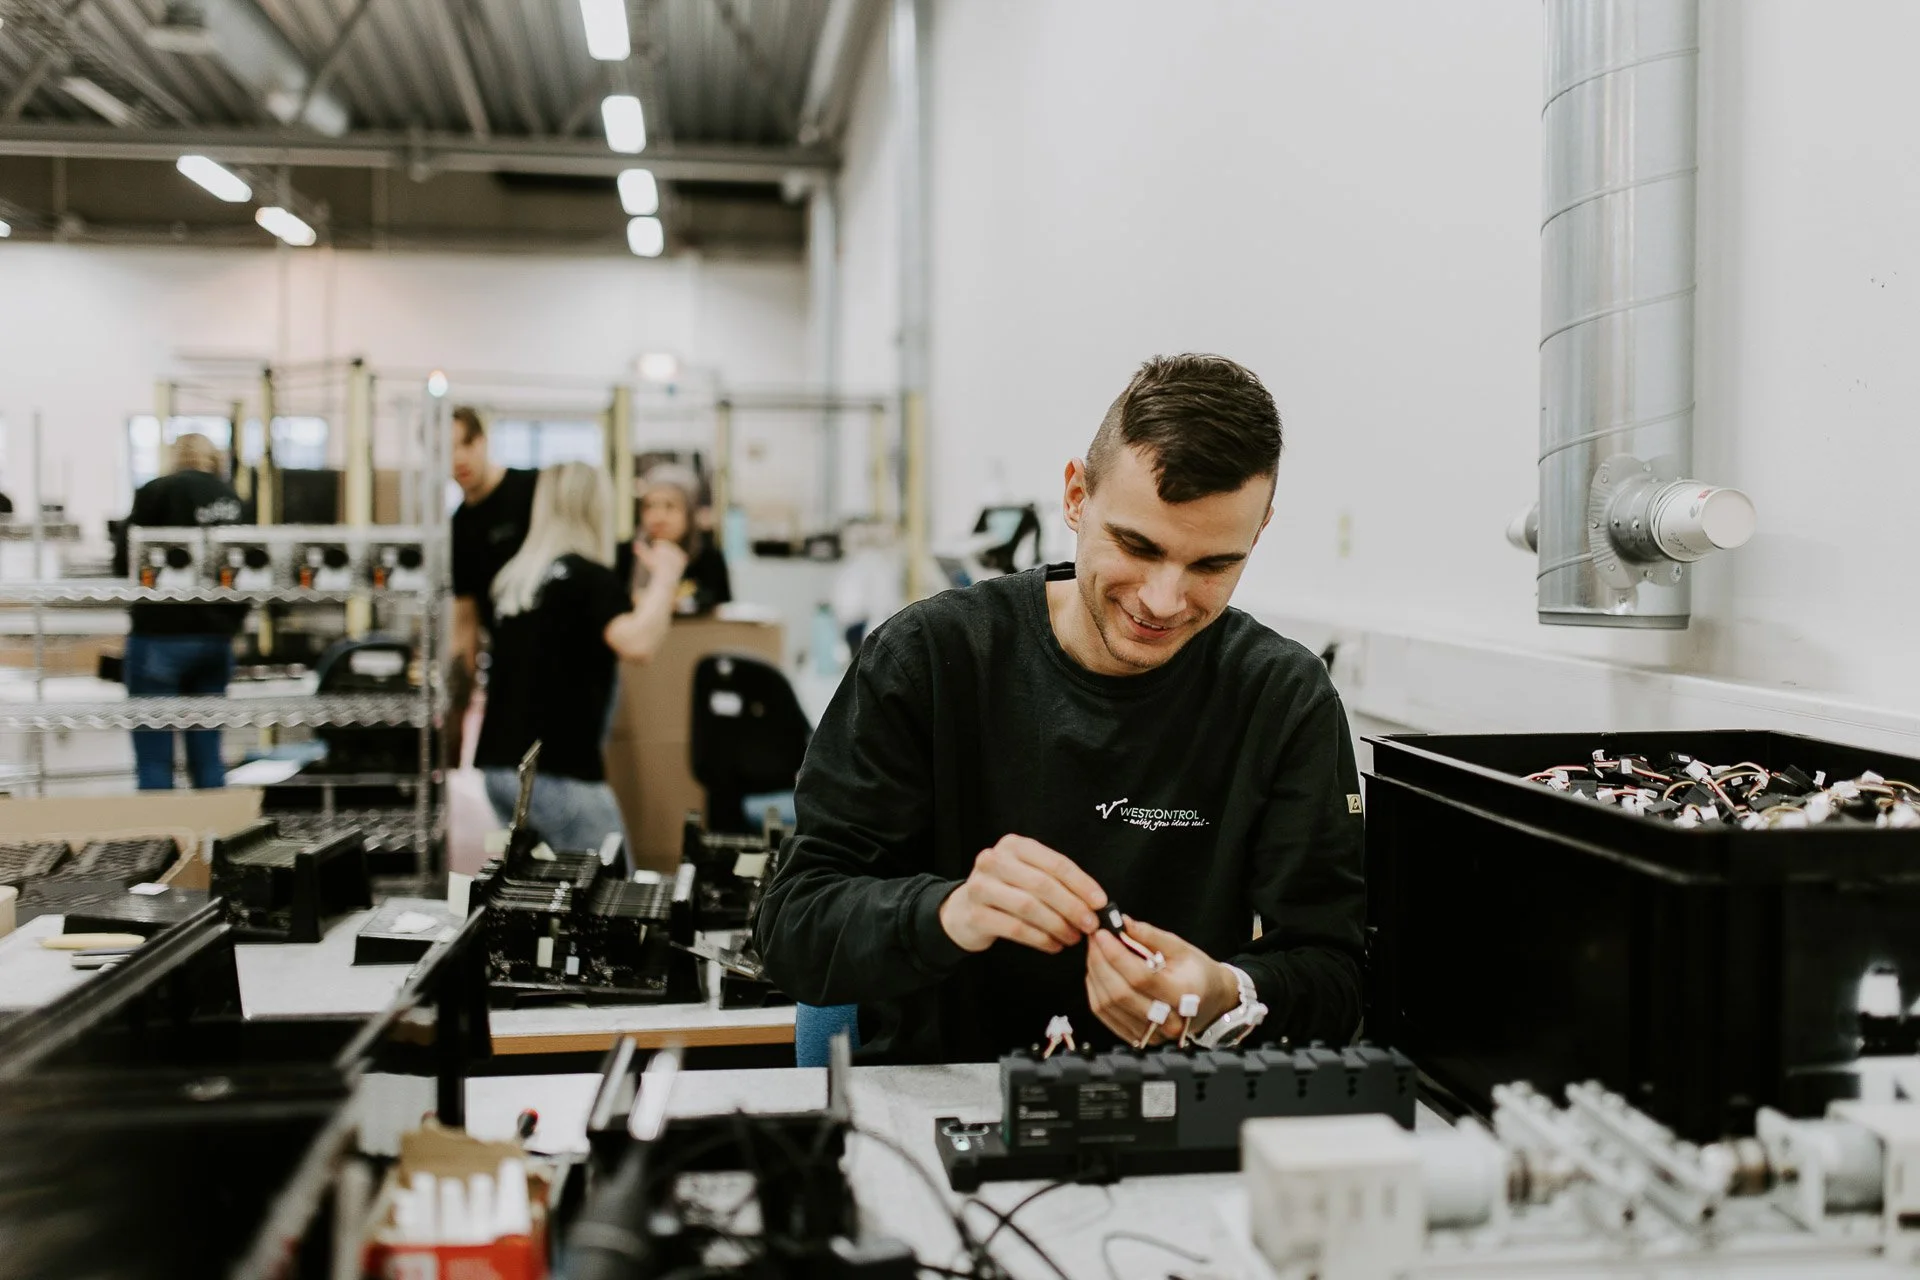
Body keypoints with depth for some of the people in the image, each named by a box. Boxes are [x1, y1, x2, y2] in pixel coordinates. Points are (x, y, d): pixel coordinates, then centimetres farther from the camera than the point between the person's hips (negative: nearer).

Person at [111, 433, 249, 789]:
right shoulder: (231, 498, 9)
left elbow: (125, 561, -5)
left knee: (154, 761, -1)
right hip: (216, 638, 5)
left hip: (161, 636, -5)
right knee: (207, 759, 9)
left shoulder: (158, 492, -5)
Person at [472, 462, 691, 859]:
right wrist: (665, 577, -11)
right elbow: (636, 644, -26)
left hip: (498, 764, 8)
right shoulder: (591, 576, -9)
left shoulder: (513, 577, 13)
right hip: (557, 770, -8)